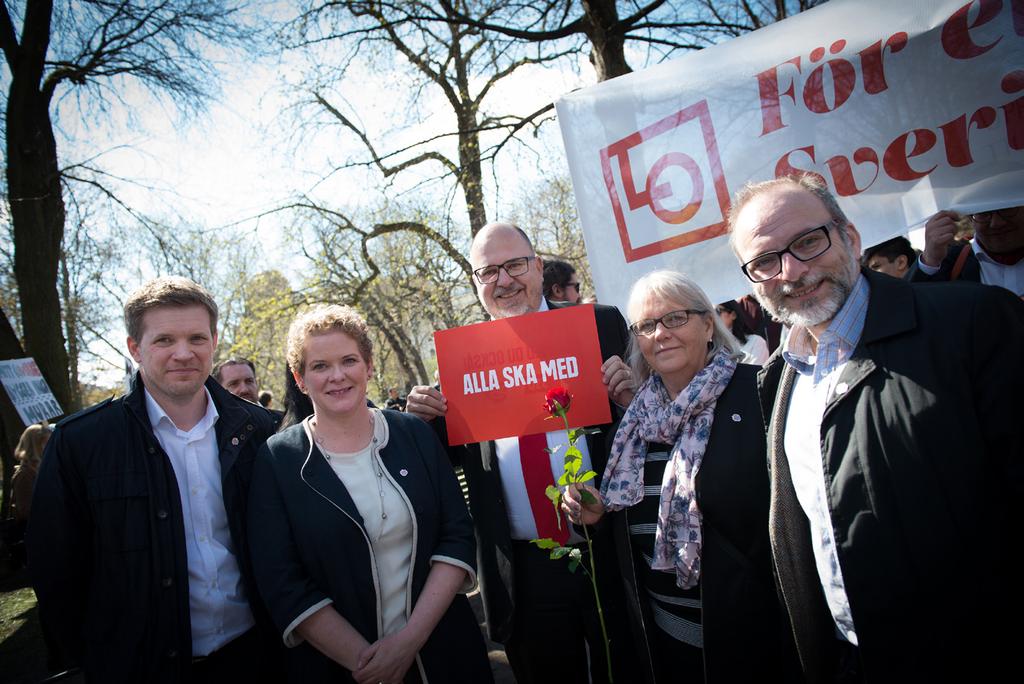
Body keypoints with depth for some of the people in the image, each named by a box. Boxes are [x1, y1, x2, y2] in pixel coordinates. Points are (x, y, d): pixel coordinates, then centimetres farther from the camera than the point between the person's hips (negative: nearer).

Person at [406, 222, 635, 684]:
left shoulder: (601, 325, -1)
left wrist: (630, 395, -19)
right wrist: (428, 418, -11)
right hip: (523, 573, 1)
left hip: (613, 556, -1)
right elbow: (451, 456, 8)